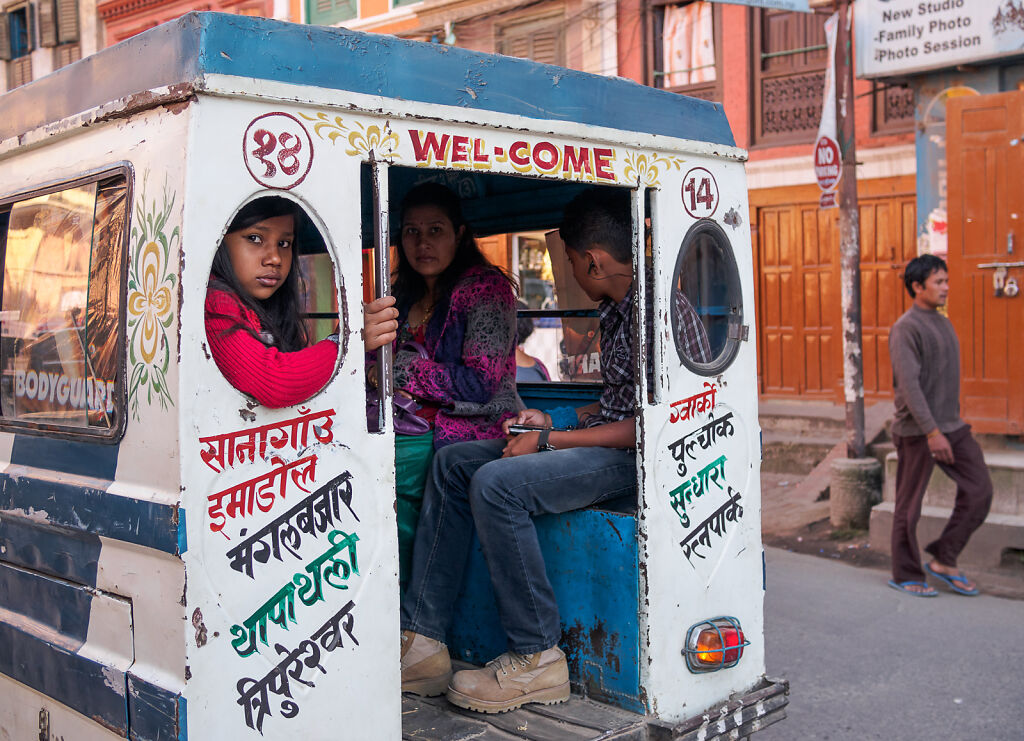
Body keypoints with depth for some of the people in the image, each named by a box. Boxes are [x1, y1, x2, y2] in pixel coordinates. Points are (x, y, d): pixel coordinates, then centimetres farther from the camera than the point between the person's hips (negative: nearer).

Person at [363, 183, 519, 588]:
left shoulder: (487, 287, -3)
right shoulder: (406, 294, 16)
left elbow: (479, 386, -12)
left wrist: (398, 369, -10)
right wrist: (366, 345, -15)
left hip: (470, 430, -6)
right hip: (408, 429, 7)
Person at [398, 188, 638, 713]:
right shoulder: (615, 309, 15)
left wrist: (549, 441, -17)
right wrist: (554, 420, 12)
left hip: (636, 456, -11)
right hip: (599, 440, 11)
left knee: (497, 483, -29)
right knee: (454, 463, 3)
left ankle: (537, 658, -15)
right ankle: (422, 643, -1)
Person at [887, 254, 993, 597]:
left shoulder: (943, 324, 15)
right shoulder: (906, 328, -13)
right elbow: (908, 384, -20)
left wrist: (952, 422, 20)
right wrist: (932, 432, -24)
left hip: (952, 426, 8)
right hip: (917, 430, -8)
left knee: (979, 490, 3)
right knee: (910, 504, 2)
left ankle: (944, 560, 14)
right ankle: (905, 575, 16)